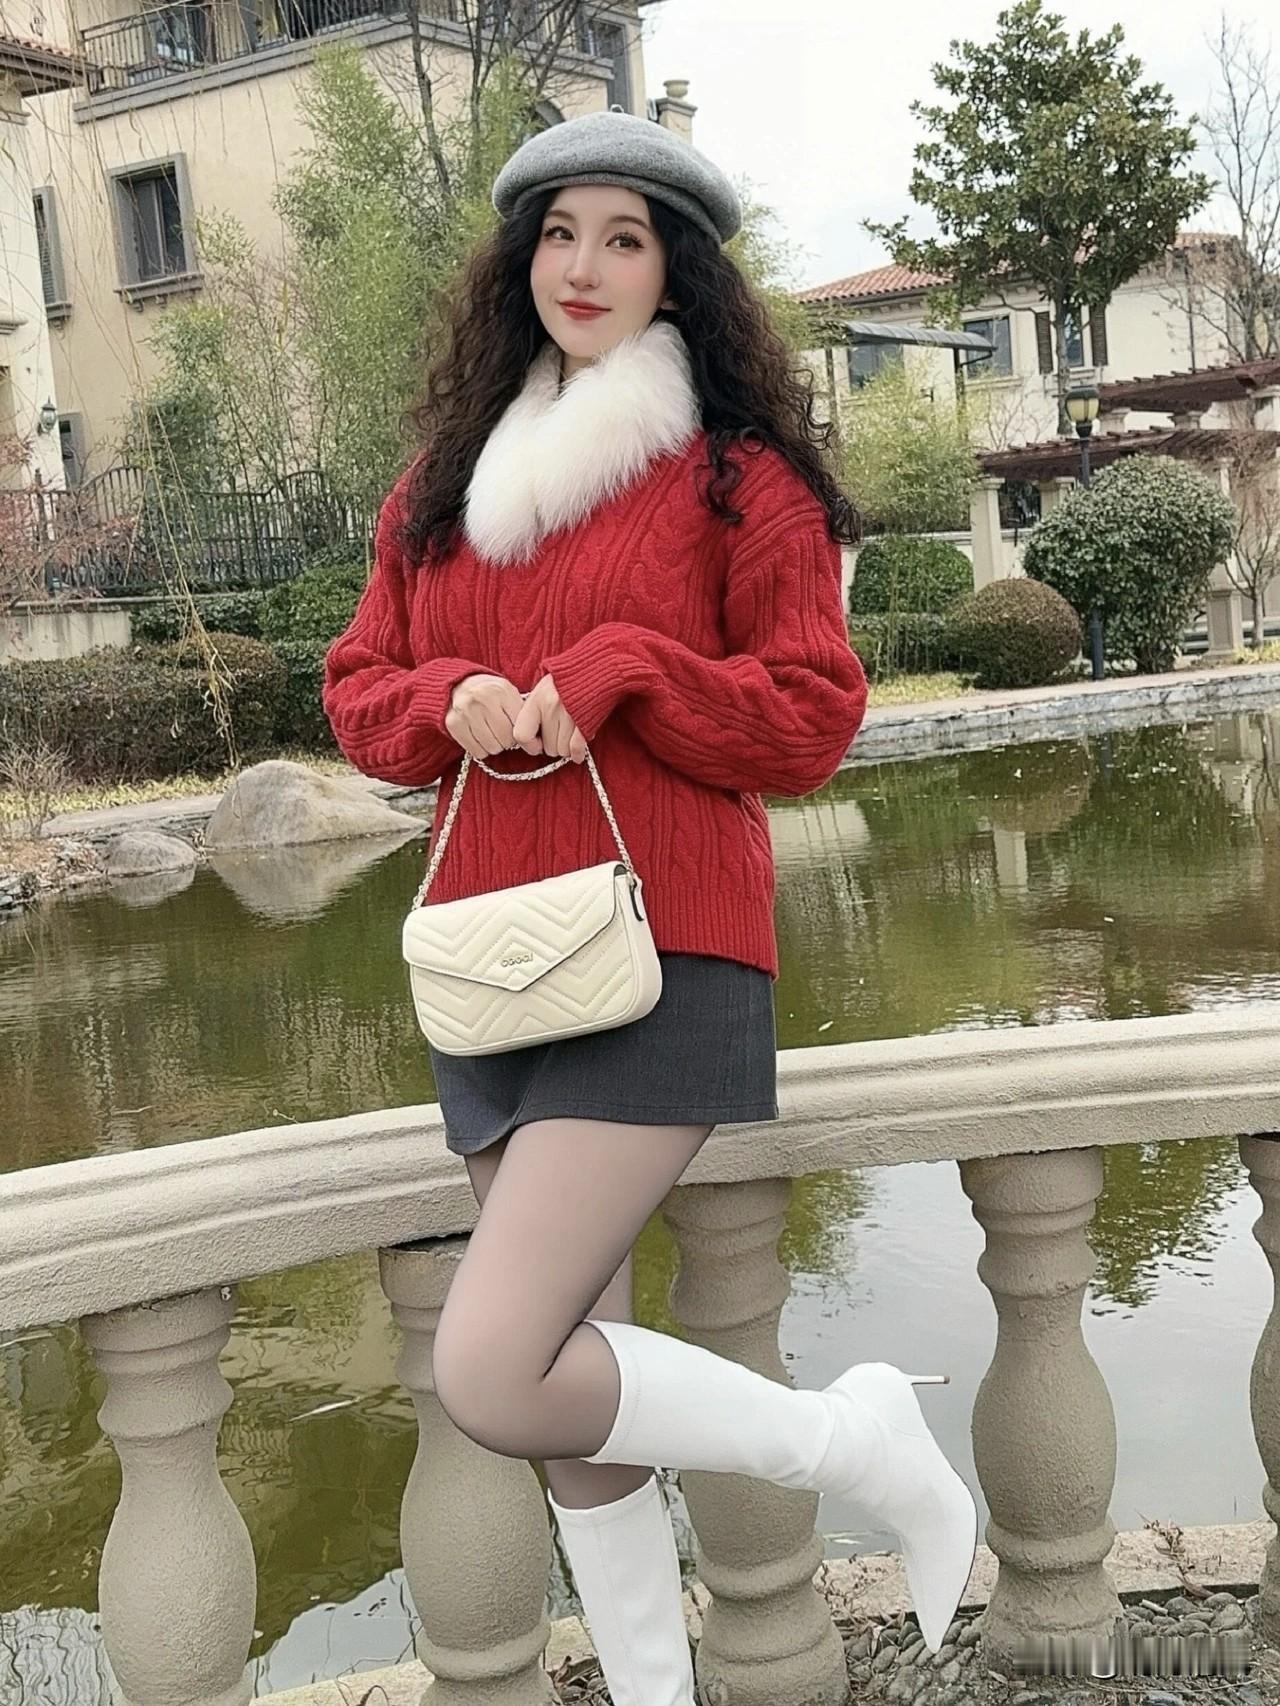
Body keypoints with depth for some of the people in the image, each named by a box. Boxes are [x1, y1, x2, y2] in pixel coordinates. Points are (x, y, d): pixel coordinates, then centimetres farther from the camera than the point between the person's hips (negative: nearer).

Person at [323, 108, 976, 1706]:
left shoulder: (739, 474, 1)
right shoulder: (443, 479, 15)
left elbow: (809, 720, -3)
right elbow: (358, 689, 16)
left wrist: (619, 674, -14)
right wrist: (454, 702, -5)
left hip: (662, 953, -6)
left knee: (490, 1373, -16)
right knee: (572, 1390, 9)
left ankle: (861, 1442, 5)